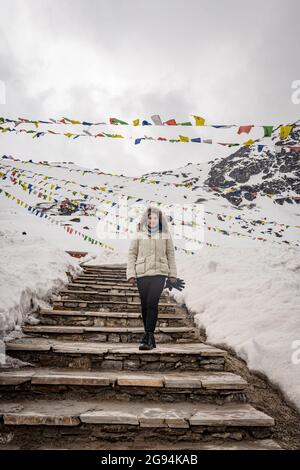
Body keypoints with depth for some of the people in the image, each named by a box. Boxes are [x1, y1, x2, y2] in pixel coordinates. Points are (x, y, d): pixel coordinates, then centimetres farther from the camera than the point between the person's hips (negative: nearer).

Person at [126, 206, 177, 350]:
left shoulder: (165, 235, 9)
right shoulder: (139, 235, 7)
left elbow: (170, 254, 13)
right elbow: (132, 254, 8)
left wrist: (172, 274, 11)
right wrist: (131, 274, 2)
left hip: (159, 273, -1)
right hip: (142, 274, 1)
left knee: (152, 303, -16)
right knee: (145, 305, 6)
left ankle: (148, 336, -9)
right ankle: (149, 337, 21)